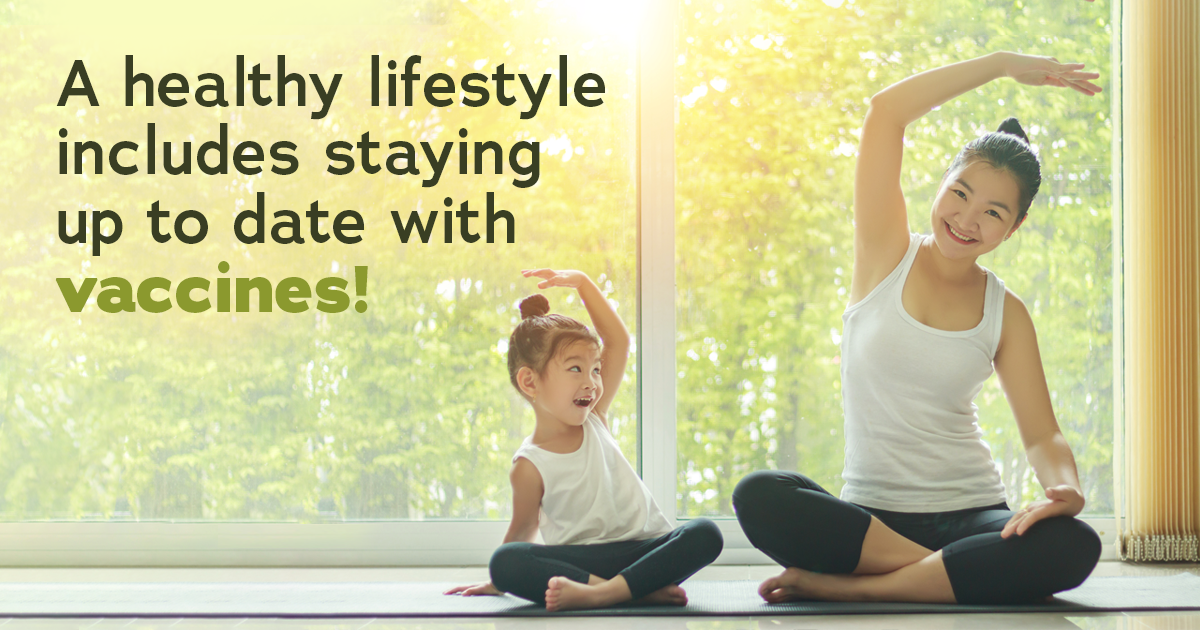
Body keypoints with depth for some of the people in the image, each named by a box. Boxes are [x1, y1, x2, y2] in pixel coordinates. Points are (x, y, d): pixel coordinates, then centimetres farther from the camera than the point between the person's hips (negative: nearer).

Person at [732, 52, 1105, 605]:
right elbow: (885, 112, -6)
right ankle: (956, 573, -21)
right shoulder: (886, 255, 4)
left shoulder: (1005, 314, 8)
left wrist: (1066, 488, -23)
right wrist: (1003, 64, -3)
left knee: (1073, 547, -32)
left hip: (970, 512, 2)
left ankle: (839, 585, -24)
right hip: (872, 513, -1)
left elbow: (1042, 435, 1)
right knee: (758, 497, -31)